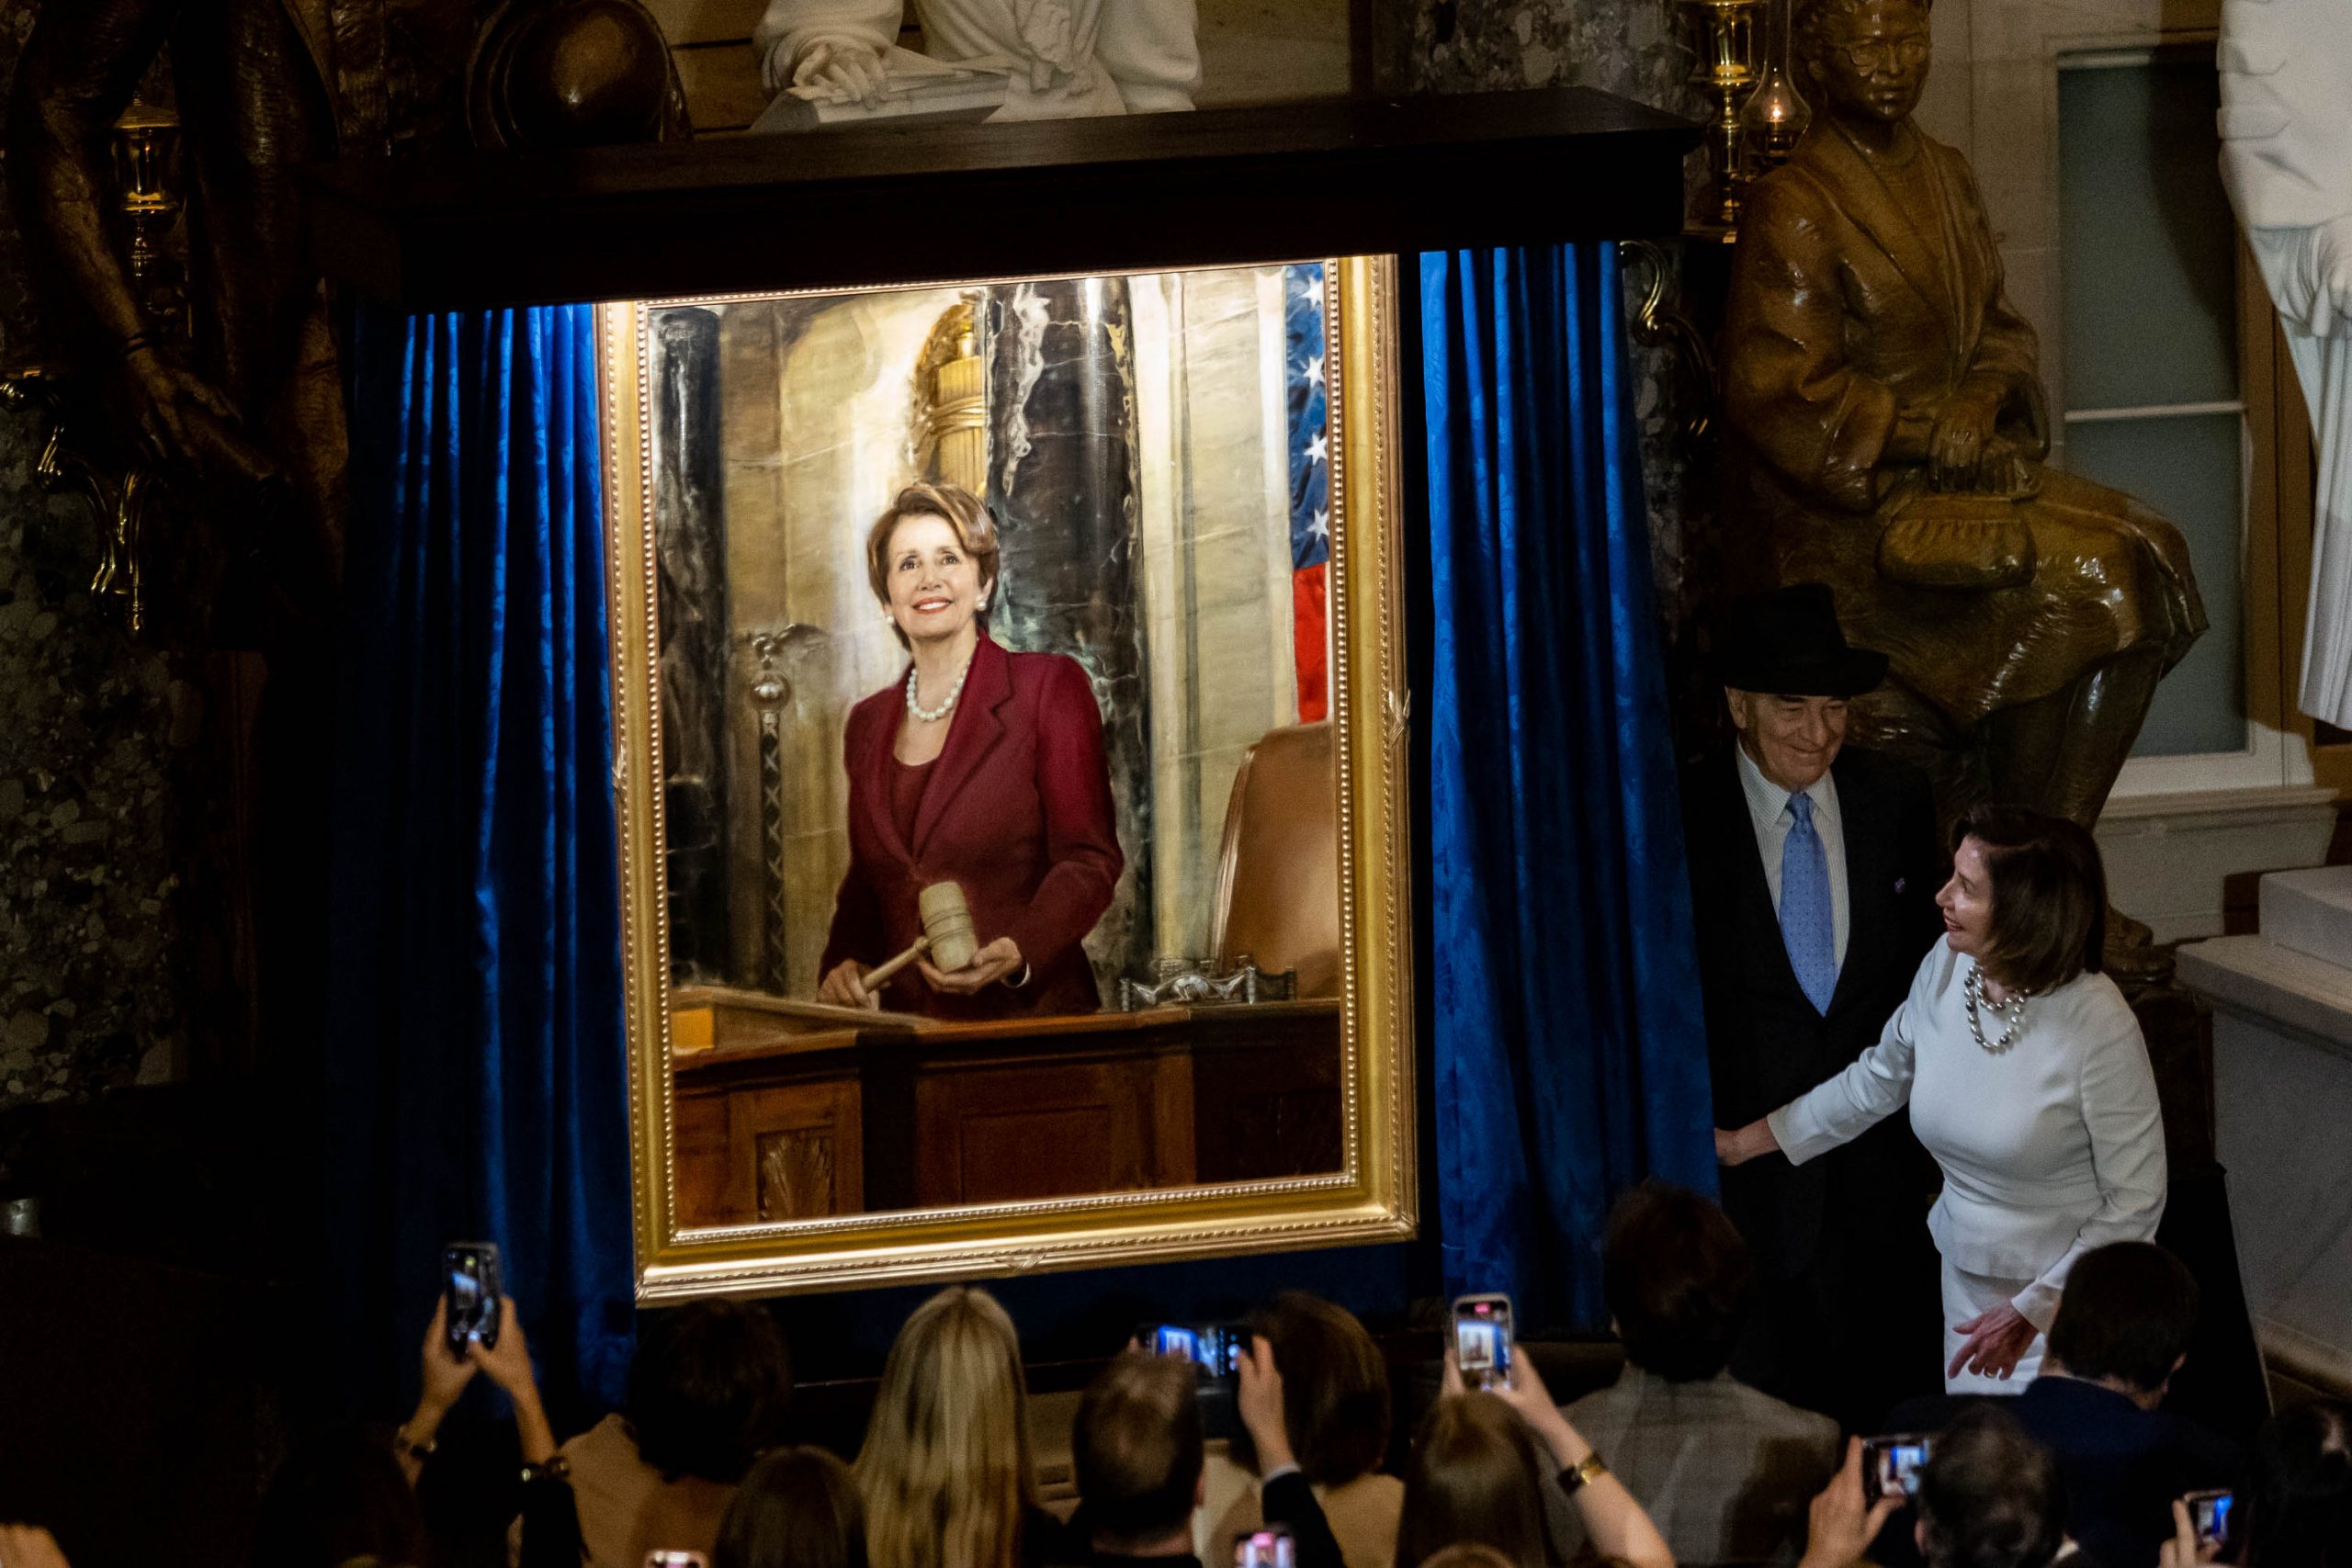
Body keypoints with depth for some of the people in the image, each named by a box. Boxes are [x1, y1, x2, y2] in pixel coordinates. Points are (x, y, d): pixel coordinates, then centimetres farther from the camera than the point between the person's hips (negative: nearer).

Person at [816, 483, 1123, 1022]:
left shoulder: (1051, 687, 3)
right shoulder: (868, 724, 18)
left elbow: (1089, 860, -2)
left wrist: (1017, 953, -19)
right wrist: (843, 963, 4)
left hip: (1028, 1016, -5)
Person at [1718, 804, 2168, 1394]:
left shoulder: (2098, 1027, -23)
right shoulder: (1946, 968, -7)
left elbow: (2134, 1202, -16)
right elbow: (1879, 1079, 13)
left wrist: (2031, 1311, -13)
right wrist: (1747, 1140, 16)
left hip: (2071, 1301, -6)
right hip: (1968, 1275, 6)